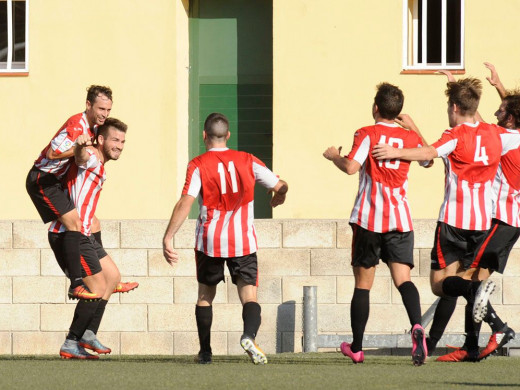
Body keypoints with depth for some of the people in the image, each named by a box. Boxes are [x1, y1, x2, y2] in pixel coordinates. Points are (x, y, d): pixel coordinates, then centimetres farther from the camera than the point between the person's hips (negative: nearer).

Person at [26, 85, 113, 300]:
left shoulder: (92, 127, 9)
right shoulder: (76, 125, -22)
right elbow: (52, 153, -28)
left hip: (57, 182, 10)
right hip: (42, 179, -10)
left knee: (93, 223, 14)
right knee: (75, 222, -24)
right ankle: (76, 285, -30)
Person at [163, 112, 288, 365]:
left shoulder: (198, 165, -3)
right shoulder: (247, 160, 4)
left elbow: (185, 202, -14)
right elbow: (280, 187, 7)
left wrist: (168, 238, -14)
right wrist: (278, 198, 32)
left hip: (209, 240, 0)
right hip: (243, 240, 0)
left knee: (205, 295, 18)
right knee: (249, 296, -3)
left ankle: (205, 352, 20)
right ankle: (249, 335, -33)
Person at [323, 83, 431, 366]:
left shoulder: (367, 134, -4)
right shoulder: (410, 137, 7)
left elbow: (351, 167, -18)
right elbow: (428, 160, 27)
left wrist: (333, 156, 2)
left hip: (368, 218, -2)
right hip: (400, 219, 2)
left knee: (362, 284, 10)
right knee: (403, 279, -7)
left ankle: (356, 347, 18)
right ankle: (416, 326, -36)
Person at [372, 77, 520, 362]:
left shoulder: (456, 135, -9)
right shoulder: (495, 134, 7)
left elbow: (430, 153, -27)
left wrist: (396, 152, -34)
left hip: (453, 220, -5)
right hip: (483, 221, 5)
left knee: (440, 283, -3)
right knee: (468, 278, 14)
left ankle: (474, 288, -34)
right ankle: (472, 346, 6)